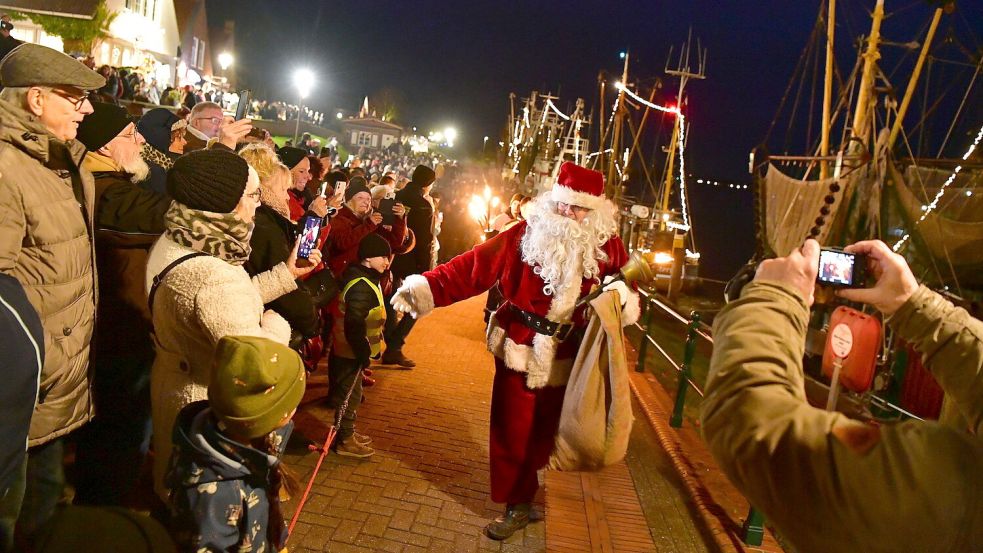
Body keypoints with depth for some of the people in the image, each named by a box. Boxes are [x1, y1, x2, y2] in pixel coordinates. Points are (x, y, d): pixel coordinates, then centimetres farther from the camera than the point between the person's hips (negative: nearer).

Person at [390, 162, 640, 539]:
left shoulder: (609, 247, -3)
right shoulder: (526, 235, -7)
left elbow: (627, 295, 5)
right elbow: (473, 267, -13)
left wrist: (622, 297, -20)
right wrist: (427, 287, -24)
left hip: (567, 361, 1)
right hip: (520, 351, 0)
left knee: (545, 430, 15)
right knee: (511, 430, 8)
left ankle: (523, 490, 42)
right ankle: (518, 504, 29)